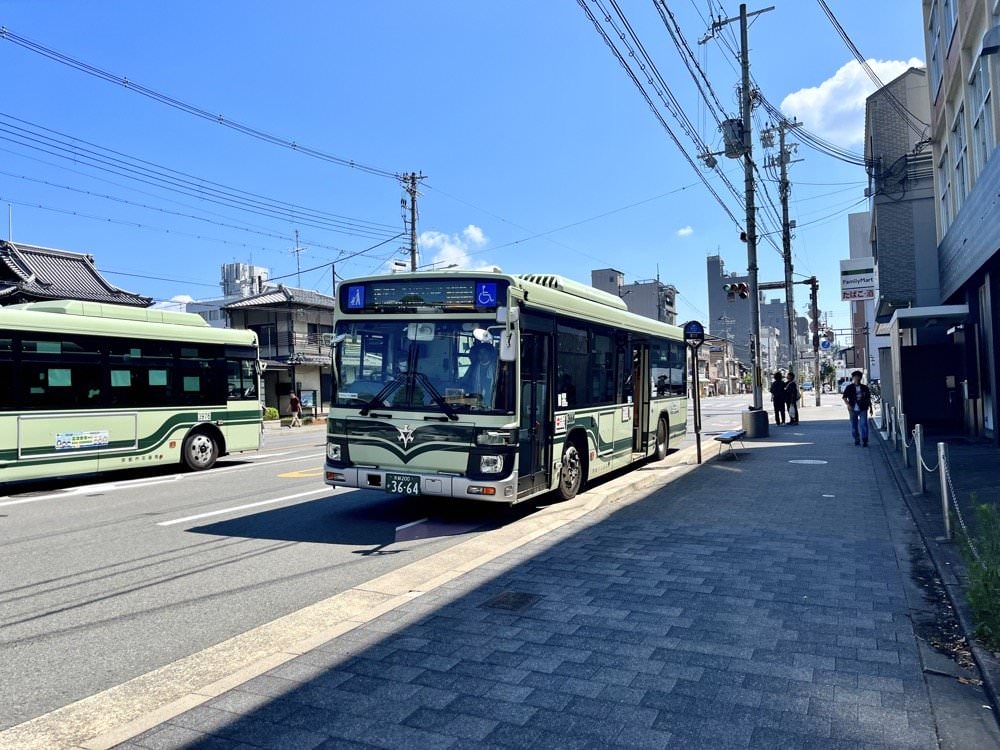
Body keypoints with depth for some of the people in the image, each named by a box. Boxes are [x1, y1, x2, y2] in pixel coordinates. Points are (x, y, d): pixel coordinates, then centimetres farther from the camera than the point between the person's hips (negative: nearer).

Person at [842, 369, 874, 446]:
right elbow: (845, 398, 1)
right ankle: (857, 439, 25)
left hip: (863, 409, 0)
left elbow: (868, 399, 14)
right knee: (854, 426, 9)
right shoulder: (849, 388, 3)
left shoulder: (865, 388, 8)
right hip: (853, 410, 0)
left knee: (863, 425, -10)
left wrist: (871, 408, 14)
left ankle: (864, 441, -8)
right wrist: (848, 405, -16)